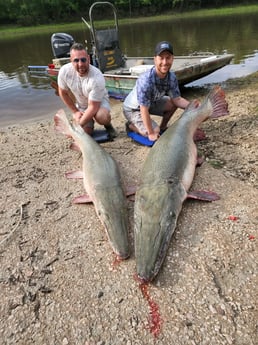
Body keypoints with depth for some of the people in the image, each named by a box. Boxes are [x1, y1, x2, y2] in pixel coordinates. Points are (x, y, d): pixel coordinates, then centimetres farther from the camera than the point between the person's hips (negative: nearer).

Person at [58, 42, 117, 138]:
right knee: (85, 132, -13)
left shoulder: (97, 78, -34)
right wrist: (75, 111, -3)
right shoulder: (64, 71, -23)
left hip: (98, 101, -3)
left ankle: (108, 126, 0)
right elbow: (63, 92, -3)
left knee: (102, 117, -38)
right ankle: (90, 120, 23)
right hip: (80, 105, 4)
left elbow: (93, 107, -31)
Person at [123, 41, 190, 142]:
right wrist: (151, 133, -30)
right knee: (155, 133, -17)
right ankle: (131, 126, 6)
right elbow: (144, 110, -33)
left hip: (151, 103, 7)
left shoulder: (172, 77, -15)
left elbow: (177, 99, -8)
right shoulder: (146, 79, -36)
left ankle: (162, 128, 14)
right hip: (133, 109, -7)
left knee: (173, 104, -6)